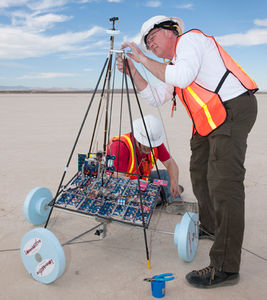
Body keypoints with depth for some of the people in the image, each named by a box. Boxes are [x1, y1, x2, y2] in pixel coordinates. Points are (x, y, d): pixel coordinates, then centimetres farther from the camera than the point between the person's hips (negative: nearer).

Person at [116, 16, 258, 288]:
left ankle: (225, 267, -12)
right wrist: (132, 72, 11)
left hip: (233, 110, -11)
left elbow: (182, 76, -23)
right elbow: (156, 98, 19)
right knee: (199, 173, 19)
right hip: (209, 120, 11)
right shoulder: (173, 63, 24)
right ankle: (209, 226, 38)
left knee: (223, 184, -16)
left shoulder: (191, 39, -4)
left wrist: (144, 60, -12)